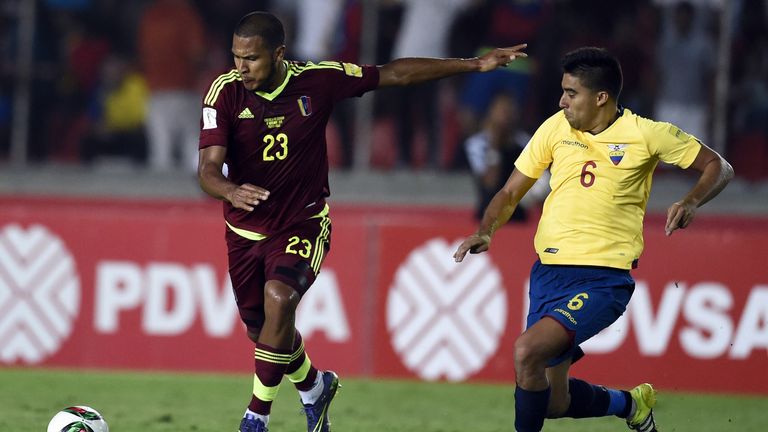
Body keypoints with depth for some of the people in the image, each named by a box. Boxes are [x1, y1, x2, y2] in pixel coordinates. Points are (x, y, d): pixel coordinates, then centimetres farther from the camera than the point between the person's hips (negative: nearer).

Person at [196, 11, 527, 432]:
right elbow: (208, 167, -22)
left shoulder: (317, 80, -14)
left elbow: (394, 73, -1)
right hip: (245, 231, 2)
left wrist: (473, 64, -1)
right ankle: (314, 388, 44)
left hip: (302, 224, -2)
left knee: (278, 298, -29)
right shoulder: (225, 91, -15)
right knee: (261, 332, 12)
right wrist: (232, 192, -47)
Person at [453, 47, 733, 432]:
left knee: (527, 351, -28)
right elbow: (511, 192, 13)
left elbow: (719, 167, 4)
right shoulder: (556, 129, 6)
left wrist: (691, 202, -15)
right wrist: (486, 232, -6)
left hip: (603, 280, -6)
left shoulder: (646, 134, -5)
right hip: (549, 270, 6)